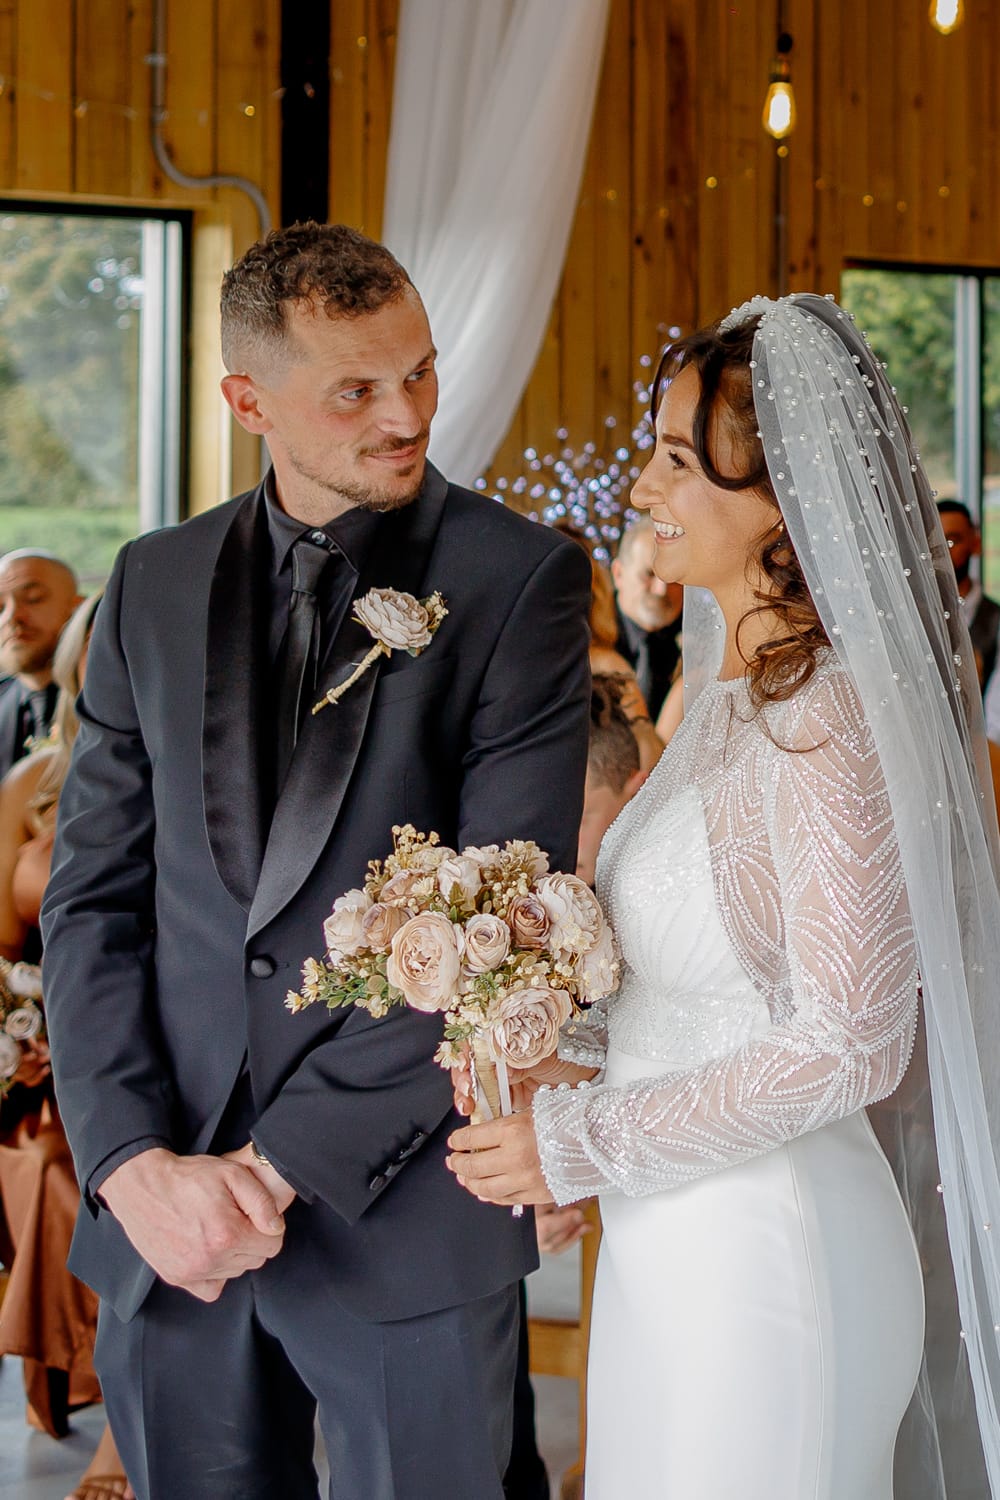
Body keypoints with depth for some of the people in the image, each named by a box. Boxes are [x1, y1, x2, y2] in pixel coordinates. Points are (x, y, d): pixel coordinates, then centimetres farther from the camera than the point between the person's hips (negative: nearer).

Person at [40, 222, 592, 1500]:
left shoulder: (520, 581, -6)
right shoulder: (155, 587, 7)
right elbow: (93, 900, 5)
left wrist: (283, 1163, -14)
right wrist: (134, 1162, -8)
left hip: (404, 1210, -3)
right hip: (164, 1212, 3)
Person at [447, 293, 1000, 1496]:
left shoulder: (829, 719, -20)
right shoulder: (735, 688, 8)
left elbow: (848, 1045, -21)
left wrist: (582, 1144, -16)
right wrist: (582, 1061, 1)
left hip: (759, 1257, -9)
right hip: (672, 1247, 9)